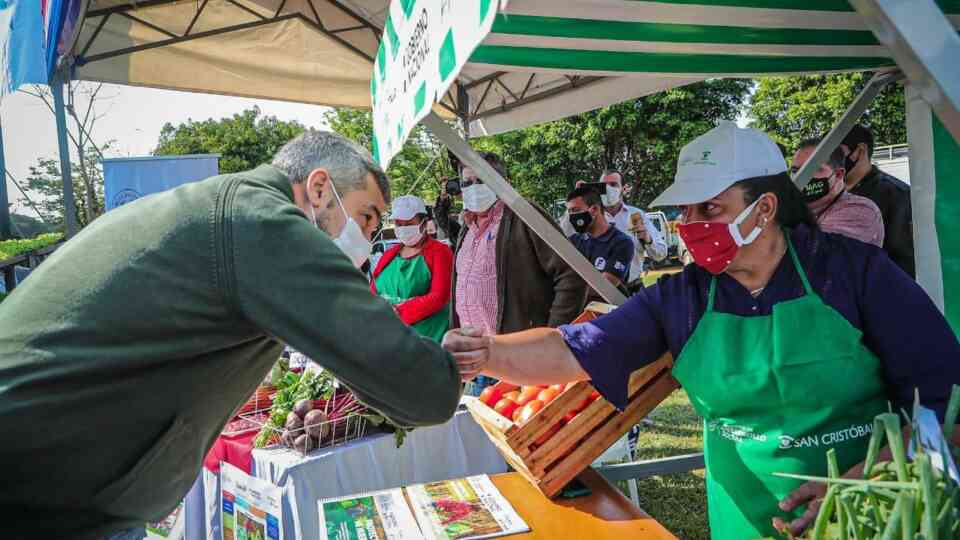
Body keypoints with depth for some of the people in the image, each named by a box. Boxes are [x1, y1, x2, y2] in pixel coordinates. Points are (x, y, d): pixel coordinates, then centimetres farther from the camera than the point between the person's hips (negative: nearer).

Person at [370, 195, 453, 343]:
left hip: (427, 336, -4)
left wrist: (399, 312, -19)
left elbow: (439, 297, -11)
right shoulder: (389, 255, 16)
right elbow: (373, 292, 15)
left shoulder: (440, 252, 0)